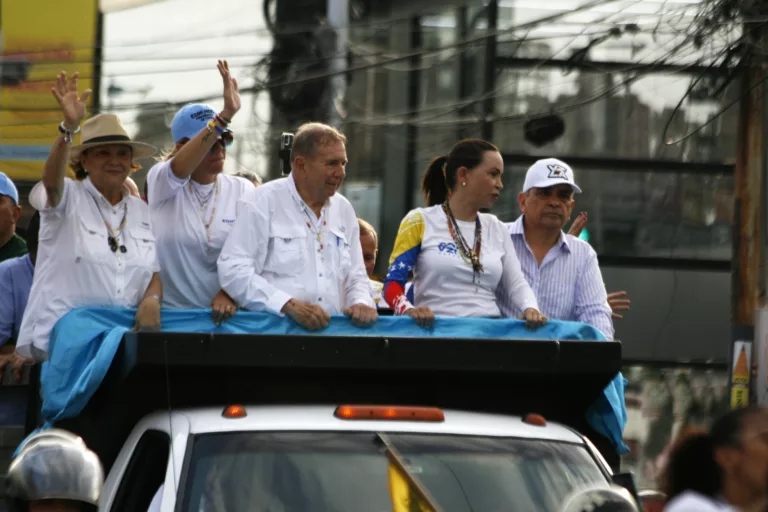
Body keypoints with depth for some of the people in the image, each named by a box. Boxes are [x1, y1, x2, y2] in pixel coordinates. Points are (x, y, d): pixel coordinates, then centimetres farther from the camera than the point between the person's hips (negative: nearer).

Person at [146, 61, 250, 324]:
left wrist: (229, 293, -17)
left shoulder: (241, 190, 9)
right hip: (170, 310, -2)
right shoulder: (161, 181, 3)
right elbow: (180, 168, -20)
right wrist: (224, 116, -30)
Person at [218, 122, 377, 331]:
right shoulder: (264, 202, -1)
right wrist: (290, 305, -20)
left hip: (332, 332, 5)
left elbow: (355, 277, 21)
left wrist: (361, 303, -2)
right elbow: (233, 270, -11)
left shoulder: (344, 210, 16)